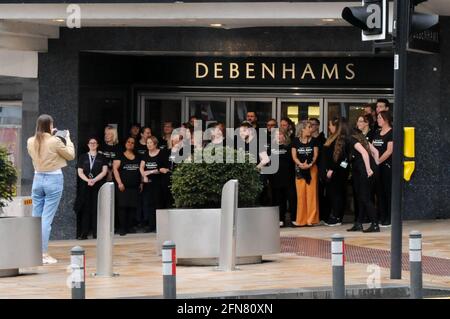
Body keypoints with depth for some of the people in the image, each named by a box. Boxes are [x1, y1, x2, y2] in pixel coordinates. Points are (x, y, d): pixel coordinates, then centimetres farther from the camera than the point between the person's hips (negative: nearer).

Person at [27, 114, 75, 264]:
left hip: (38, 178, 5)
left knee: (36, 217, 11)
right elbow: (70, 155, -1)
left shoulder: (31, 142, 0)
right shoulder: (55, 141, -15)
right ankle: (44, 254, -6)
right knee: (47, 218, -5)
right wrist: (68, 139, 11)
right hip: (54, 179, -5)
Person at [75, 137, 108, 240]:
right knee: (85, 209, -4)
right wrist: (87, 180, -12)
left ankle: (96, 233, -3)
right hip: (85, 186, 1)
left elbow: (104, 171, 1)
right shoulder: (83, 157, 12)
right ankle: (84, 233, -5)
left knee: (96, 209, -5)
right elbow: (80, 172, 5)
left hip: (98, 186, 0)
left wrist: (94, 180, -12)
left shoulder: (102, 158, 11)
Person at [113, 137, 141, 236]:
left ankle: (129, 227, 6)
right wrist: (119, 182, -11)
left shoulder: (137, 158, 16)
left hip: (135, 186, 4)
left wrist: (141, 183, 6)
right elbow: (115, 169, -3)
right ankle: (122, 228, -6)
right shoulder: (120, 156, 4)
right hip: (123, 186, -4)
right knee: (123, 206, -8)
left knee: (133, 207, -1)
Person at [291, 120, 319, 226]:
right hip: (300, 170, 0)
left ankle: (311, 219, 0)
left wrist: (310, 164, -16)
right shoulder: (296, 141, 5)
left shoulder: (313, 140, 7)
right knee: (301, 194, -1)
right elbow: (294, 156, 0)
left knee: (311, 193, -3)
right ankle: (301, 220, 4)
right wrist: (301, 164, -17)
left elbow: (315, 155, 0)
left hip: (312, 168, 0)